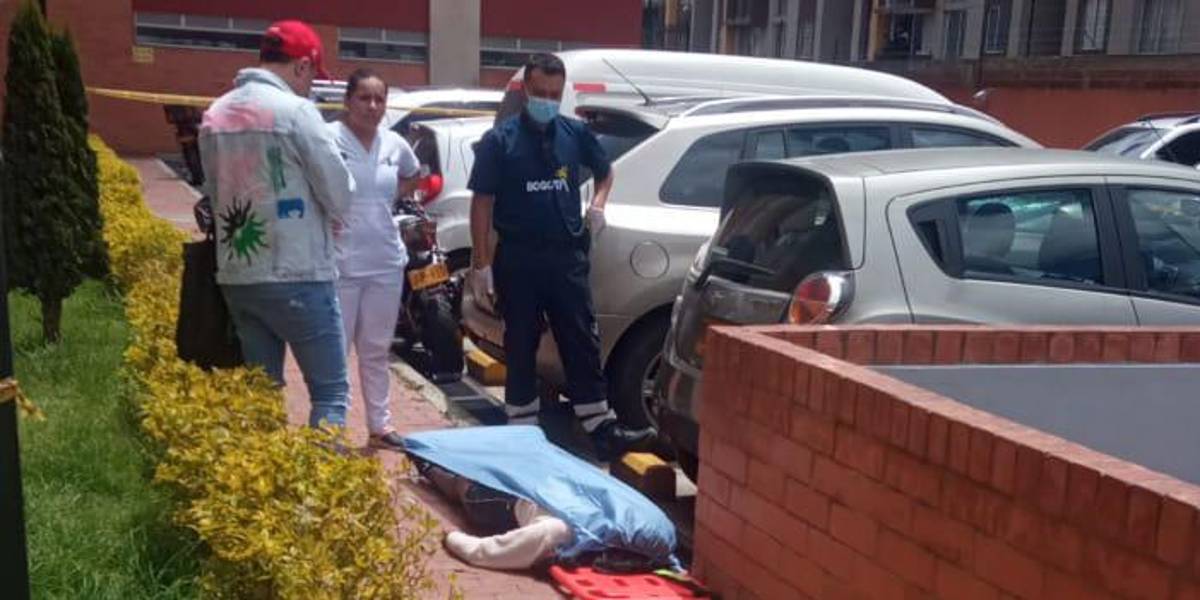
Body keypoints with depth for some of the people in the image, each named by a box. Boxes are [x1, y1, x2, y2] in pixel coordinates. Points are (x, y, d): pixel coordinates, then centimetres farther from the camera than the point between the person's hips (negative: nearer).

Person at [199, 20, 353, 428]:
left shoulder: (214, 116, 10)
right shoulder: (295, 110, -12)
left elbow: (215, 191, 14)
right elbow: (338, 194, -9)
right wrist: (324, 216, 11)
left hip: (236, 277, 7)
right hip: (297, 277, -7)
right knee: (330, 391, 1)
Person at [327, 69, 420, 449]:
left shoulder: (395, 144, 7)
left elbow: (413, 175, 26)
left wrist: (388, 199, 11)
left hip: (387, 263, 6)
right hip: (340, 262, -6)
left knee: (376, 350, 16)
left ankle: (380, 426, 28)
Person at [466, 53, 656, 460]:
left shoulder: (575, 134, 7)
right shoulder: (500, 140, -3)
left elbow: (605, 171, 24)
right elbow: (482, 202, -4)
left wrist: (598, 204, 4)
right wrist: (481, 262, -8)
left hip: (567, 256, 2)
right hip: (518, 259, -2)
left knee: (583, 344, 3)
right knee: (520, 348, 7)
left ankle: (602, 429, 8)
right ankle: (522, 432, 19)